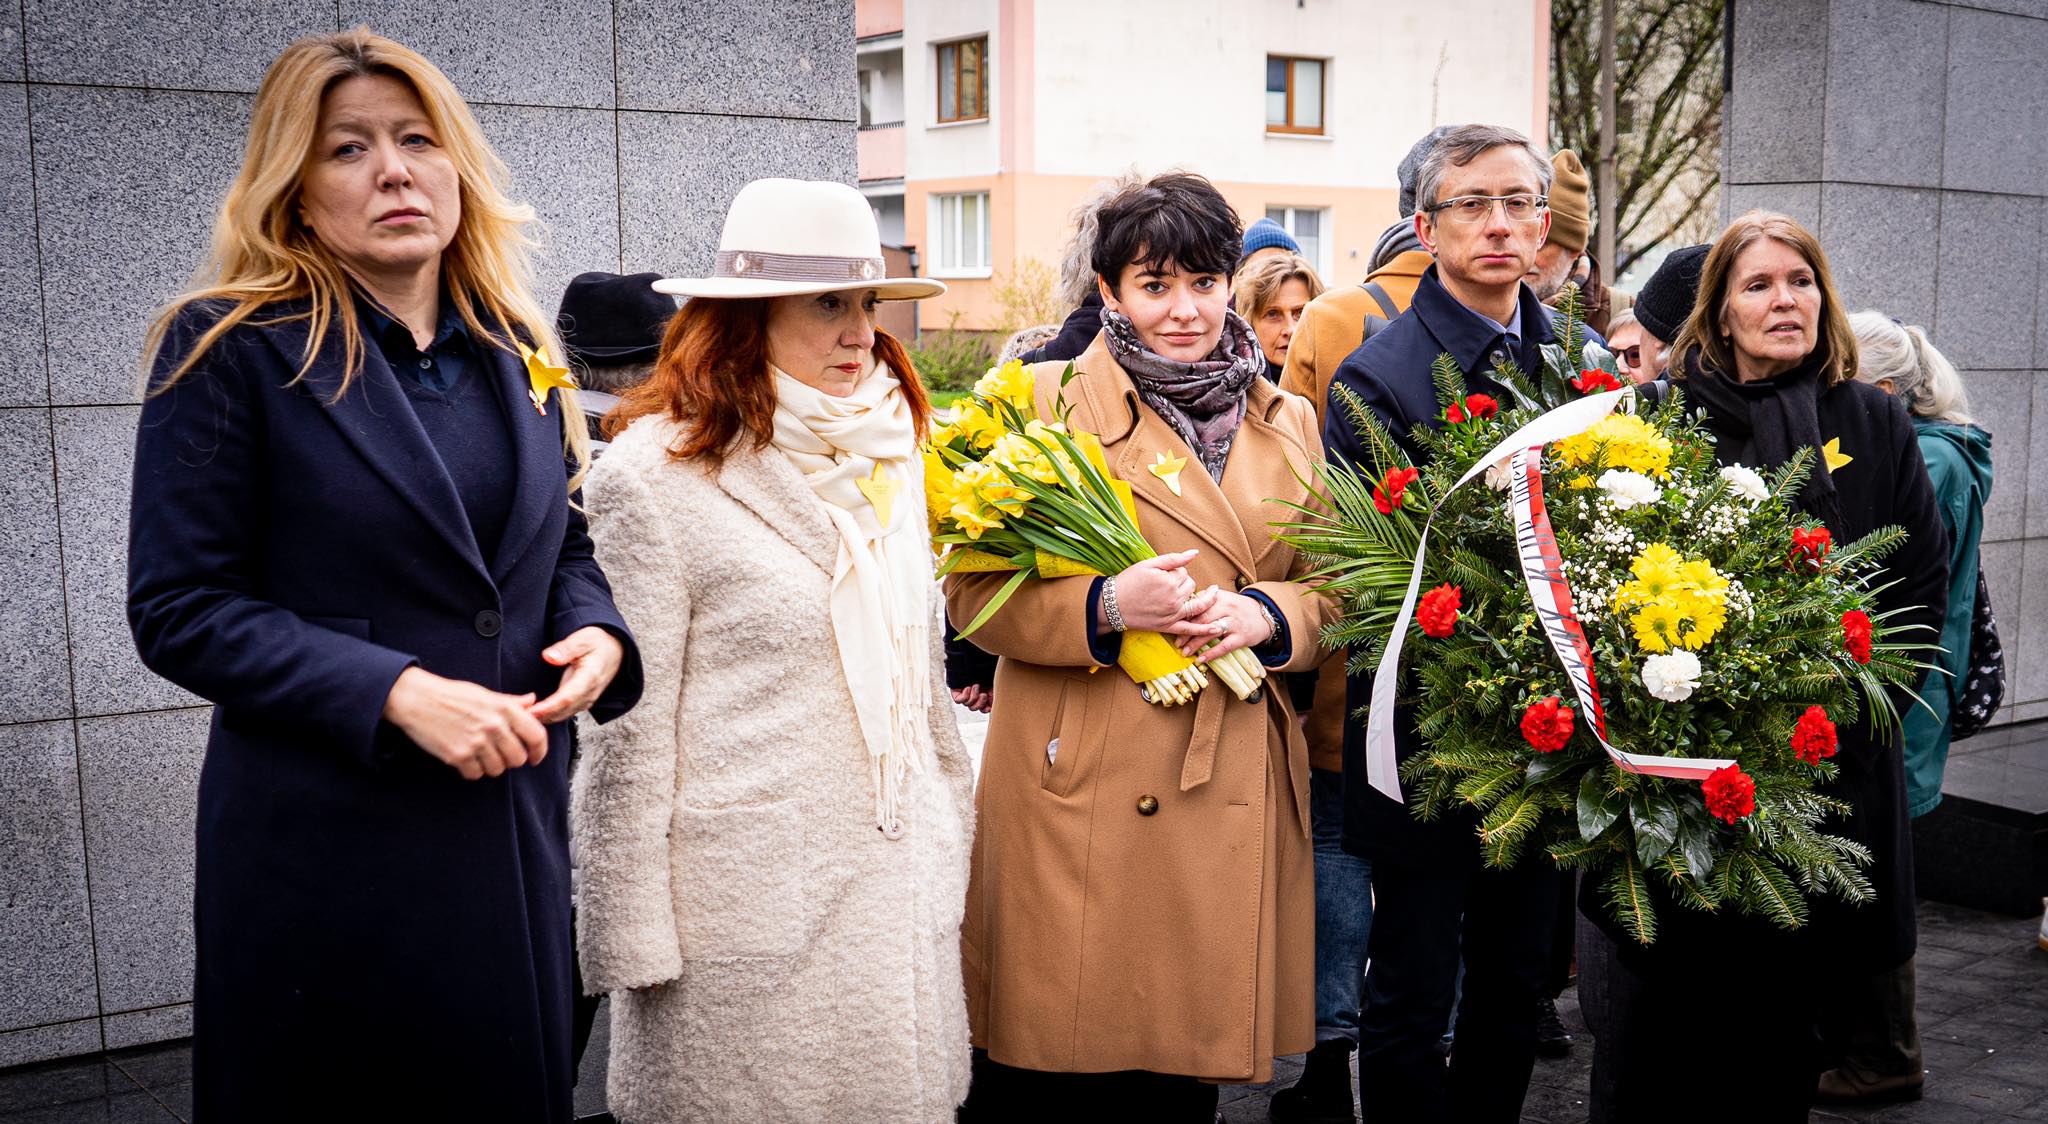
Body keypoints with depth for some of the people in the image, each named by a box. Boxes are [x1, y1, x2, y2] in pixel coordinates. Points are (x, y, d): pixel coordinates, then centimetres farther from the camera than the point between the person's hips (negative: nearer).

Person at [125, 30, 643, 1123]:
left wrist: (597, 631, -4)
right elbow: (178, 609, -11)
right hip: (324, 842, -5)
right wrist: (398, 692, -22)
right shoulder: (229, 347, -8)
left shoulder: (511, 350, 8)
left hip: (513, 821, 5)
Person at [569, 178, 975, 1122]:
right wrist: (633, 939, -11)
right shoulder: (655, 473, -11)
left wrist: (952, 833, 18)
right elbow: (626, 728, -11)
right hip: (751, 908, -6)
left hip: (901, 893, 6)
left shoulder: (885, 458, 10)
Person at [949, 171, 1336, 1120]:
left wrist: (1265, 615, -7)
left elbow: (1332, 587, 15)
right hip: (1078, 784, -3)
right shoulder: (1047, 401, 0)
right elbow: (974, 588, -3)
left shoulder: (1288, 421, 13)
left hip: (1230, 785, 4)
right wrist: (1105, 607, -19)